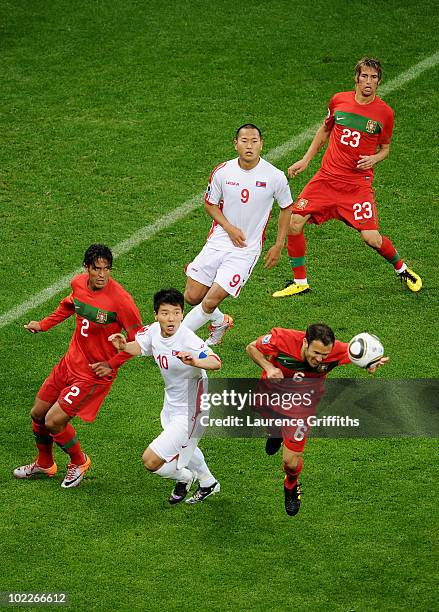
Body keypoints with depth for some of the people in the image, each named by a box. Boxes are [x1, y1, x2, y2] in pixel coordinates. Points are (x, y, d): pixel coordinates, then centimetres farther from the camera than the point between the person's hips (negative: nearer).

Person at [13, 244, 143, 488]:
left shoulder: (120, 299, -25)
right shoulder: (79, 283, -5)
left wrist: (111, 364, -15)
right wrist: (43, 324, 13)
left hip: (95, 373, -7)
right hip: (70, 362, 7)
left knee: (54, 421, -11)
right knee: (38, 414, 15)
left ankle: (79, 462, 18)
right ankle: (45, 464, 41)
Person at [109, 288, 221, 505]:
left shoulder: (188, 340, -32)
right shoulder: (154, 331, -10)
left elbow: (216, 362, -45)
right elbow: (139, 346, 10)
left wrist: (195, 361, -65)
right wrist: (124, 346, -12)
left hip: (190, 412, -9)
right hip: (171, 406, 9)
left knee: (150, 460, -10)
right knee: (185, 447, 36)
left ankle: (183, 477, 22)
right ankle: (208, 483, 63)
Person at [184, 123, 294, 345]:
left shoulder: (275, 177, -10)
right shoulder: (223, 172, -6)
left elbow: (286, 207, 7)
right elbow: (210, 204, 8)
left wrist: (278, 246, 4)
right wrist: (229, 228, -9)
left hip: (247, 249, -3)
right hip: (219, 241, 3)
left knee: (211, 301, -14)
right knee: (192, 296, 0)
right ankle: (219, 322, 31)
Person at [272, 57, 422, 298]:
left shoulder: (384, 113, -4)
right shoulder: (338, 100, 1)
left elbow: (385, 148, 10)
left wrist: (374, 159, -11)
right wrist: (305, 160, 13)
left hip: (358, 183, -2)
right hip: (327, 177, 2)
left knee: (371, 237, -12)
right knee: (294, 222, -10)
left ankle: (402, 269, 20)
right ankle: (300, 282, 7)